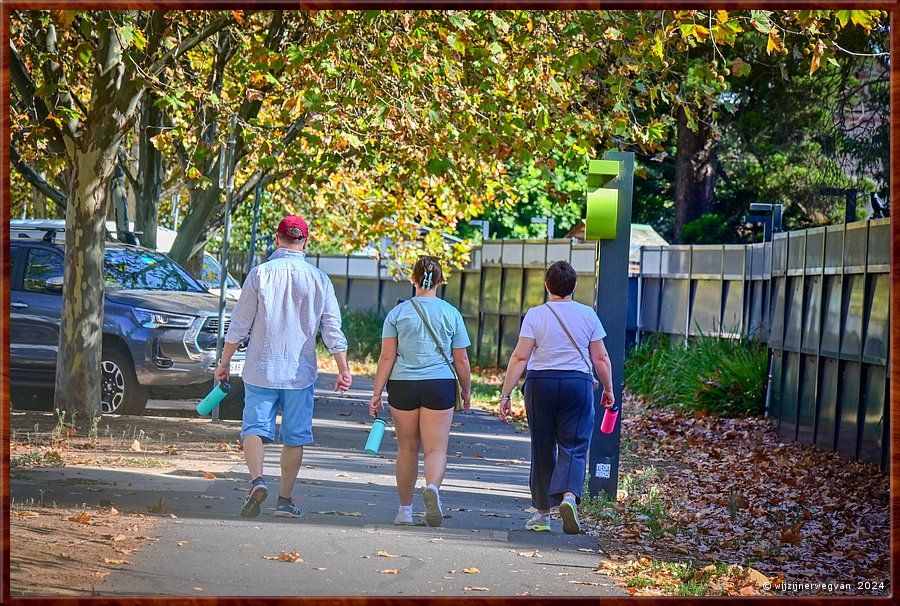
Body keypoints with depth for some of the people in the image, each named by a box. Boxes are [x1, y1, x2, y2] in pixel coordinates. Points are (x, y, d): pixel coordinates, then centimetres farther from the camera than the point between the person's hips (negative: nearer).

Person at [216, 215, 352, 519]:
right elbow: (333, 330, 2)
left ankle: (257, 479, -22)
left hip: (261, 369, -1)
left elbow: (239, 325, -2)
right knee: (294, 436, 9)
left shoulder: (260, 274, -3)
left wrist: (224, 362, 6)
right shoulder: (319, 279, 2)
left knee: (255, 427, 2)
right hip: (300, 370, 1)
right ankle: (285, 499, 11)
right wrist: (343, 369, 7)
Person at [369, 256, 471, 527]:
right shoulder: (451, 314, 1)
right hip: (439, 385, -1)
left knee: (407, 449, 12)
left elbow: (387, 357, -3)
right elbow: (461, 360, 4)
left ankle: (405, 510, 19)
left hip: (403, 384, 1)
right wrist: (466, 392, 16)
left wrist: (377, 393, 0)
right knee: (436, 448, -1)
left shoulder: (398, 312, 1)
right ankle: (433, 487, -31)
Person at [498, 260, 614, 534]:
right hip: (578, 383, 0)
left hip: (541, 383, 0)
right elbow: (601, 358, 6)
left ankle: (542, 513, 17)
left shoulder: (535, 315, -2)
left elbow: (520, 357, -7)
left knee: (542, 448, 10)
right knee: (573, 447, 1)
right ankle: (569, 496, -26)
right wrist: (608, 389, 19)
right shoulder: (587, 315, 2)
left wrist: (505, 393, -4)